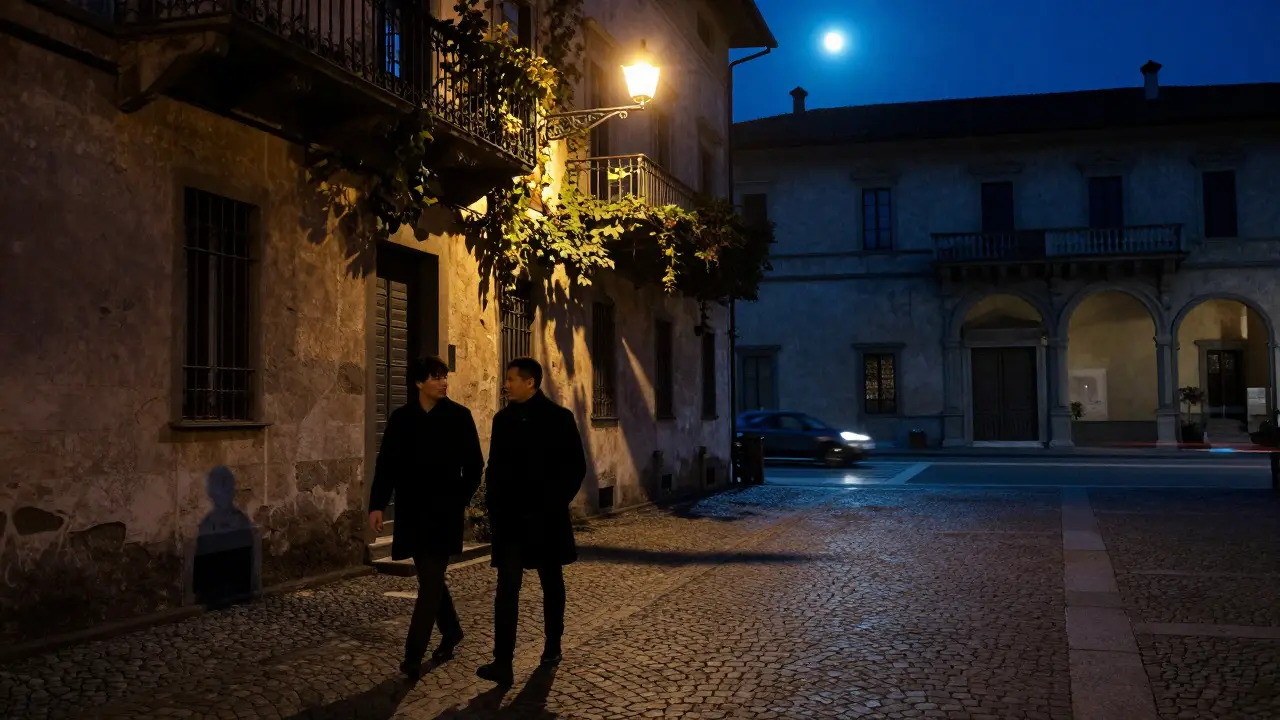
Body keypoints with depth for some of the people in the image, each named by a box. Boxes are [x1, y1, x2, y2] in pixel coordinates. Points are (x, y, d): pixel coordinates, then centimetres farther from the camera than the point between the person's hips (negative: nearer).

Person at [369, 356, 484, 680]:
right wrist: (377, 505, -6)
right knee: (430, 578, 13)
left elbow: (475, 463, 3)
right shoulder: (401, 418, 3)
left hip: (445, 511, -3)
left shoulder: (459, 416, -2)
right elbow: (386, 464, 2)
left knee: (430, 581, -7)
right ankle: (452, 630, 34)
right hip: (413, 511, 3)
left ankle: (413, 654, -6)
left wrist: (461, 500, 0)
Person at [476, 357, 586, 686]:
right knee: (507, 586, -7)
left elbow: (576, 467, -5)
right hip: (510, 517, 2)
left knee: (551, 583, 13)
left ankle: (553, 645, 31)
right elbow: (495, 466, 12)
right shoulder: (503, 419, 6)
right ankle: (502, 663, -11)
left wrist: (555, 504, -10)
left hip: (545, 517, -2)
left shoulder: (559, 418, -5)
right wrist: (494, 505, 3)